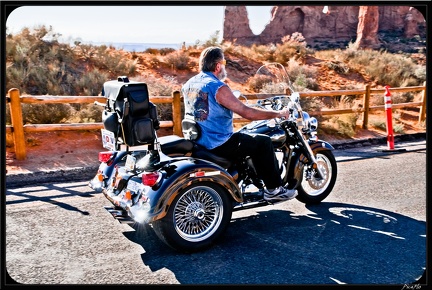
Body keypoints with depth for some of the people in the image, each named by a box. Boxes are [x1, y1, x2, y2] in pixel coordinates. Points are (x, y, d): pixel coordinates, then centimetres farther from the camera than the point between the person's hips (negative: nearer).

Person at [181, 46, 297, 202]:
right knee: (263, 142, 3)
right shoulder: (218, 87, -19)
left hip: (196, 141, 9)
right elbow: (247, 113, -21)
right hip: (218, 145, -9)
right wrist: (278, 113, -9)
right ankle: (274, 189, 10)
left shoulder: (189, 84, 6)